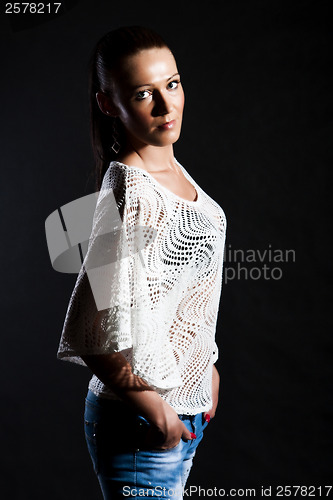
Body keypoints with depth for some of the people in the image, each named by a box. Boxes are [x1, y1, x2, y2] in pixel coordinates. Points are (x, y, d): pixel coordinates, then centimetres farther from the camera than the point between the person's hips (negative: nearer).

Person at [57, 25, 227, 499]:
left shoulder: (173, 169, 3)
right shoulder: (131, 196, -25)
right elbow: (94, 335, -27)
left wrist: (207, 366, 15)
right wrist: (154, 409, -16)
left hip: (189, 406, 8)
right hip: (143, 424, -8)